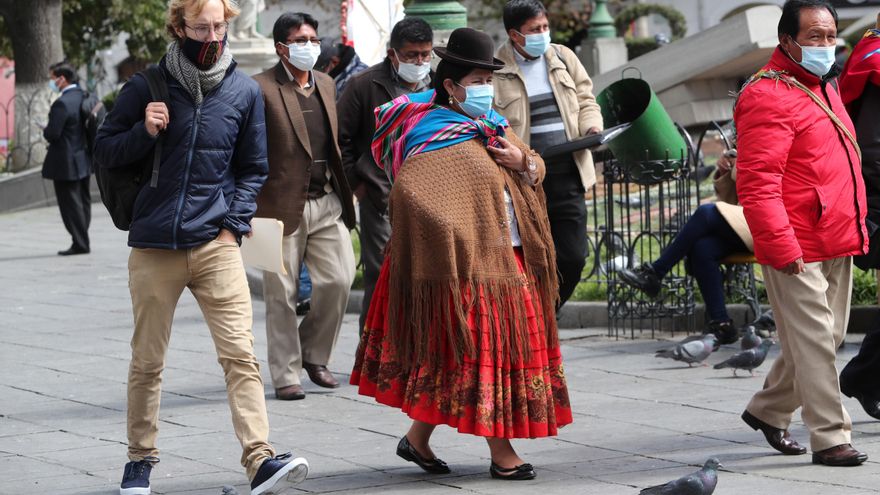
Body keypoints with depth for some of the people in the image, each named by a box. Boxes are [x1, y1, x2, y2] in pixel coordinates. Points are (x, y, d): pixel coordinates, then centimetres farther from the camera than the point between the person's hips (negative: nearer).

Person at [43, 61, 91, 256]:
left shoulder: (62, 103, -21)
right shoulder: (84, 97, 5)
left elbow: (52, 134, -24)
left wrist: (45, 130, -2)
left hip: (66, 164, -9)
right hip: (84, 158, 9)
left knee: (71, 205, -1)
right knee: (83, 202, 14)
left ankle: (79, 243, 0)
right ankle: (82, 240, 20)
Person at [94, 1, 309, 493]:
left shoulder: (244, 92, 5)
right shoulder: (146, 88, 1)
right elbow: (106, 150, 8)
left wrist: (234, 224, 3)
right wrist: (145, 131, -11)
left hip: (217, 245, 0)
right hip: (154, 248, 0)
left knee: (241, 354, -11)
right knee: (147, 362, 7)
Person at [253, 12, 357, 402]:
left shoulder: (326, 85, 13)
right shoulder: (261, 89, -9)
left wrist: (344, 188, 16)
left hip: (327, 203, 6)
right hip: (282, 205, -6)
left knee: (338, 282, 1)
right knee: (282, 296, 1)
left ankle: (314, 354, 22)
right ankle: (285, 376, 10)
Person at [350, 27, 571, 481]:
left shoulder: (492, 126, 16)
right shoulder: (432, 137, -11)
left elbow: (537, 169, 21)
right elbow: (408, 192, -26)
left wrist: (522, 161, -2)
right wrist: (454, 237, -25)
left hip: (509, 258, 9)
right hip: (470, 264, -9)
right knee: (485, 348, -5)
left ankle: (418, 439, 21)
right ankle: (500, 452, 2)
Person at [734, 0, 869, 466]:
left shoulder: (824, 87, 17)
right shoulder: (769, 97, -15)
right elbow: (756, 183, -21)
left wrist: (854, 229, 22)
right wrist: (781, 248, -24)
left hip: (837, 245, 10)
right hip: (797, 250, -10)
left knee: (828, 337, 15)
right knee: (812, 343, -6)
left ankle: (768, 410, 30)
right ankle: (830, 438, -1)